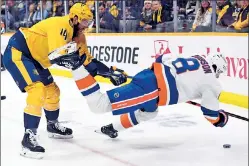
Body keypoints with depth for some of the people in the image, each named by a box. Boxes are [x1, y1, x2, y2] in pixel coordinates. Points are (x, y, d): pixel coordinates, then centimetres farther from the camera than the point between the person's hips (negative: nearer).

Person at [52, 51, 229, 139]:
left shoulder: (196, 59, 25)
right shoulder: (212, 83, 4)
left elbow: (164, 60, 29)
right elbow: (210, 111, 8)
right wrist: (219, 119, 29)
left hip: (150, 74, 9)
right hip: (151, 89, -9)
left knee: (148, 113, 38)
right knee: (100, 105, -8)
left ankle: (112, 128, 36)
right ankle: (75, 65, -15)